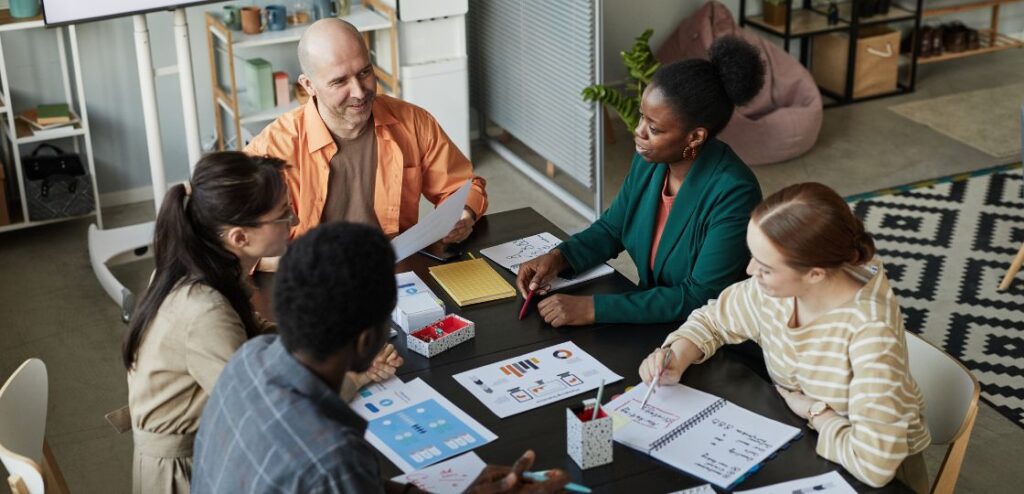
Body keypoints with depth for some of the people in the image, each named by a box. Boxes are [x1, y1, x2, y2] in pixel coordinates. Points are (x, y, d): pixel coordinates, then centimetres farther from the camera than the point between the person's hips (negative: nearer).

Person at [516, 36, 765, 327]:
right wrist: (559, 257, -8)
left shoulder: (733, 193, -25)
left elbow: (699, 298, -25)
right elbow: (612, 229, 11)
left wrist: (594, 308, -27)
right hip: (650, 316, 6)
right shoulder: (650, 159, -5)